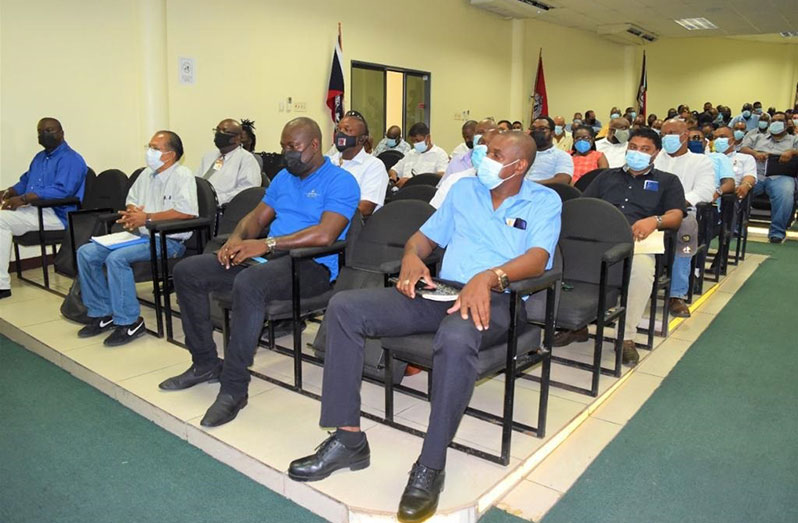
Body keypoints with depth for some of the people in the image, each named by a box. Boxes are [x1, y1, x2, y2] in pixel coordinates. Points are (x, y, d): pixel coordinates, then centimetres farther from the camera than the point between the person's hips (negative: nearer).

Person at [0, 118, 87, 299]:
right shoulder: (40, 157, 22)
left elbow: (61, 190, -22)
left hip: (55, 215, -9)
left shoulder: (70, 159, -8)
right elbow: (25, 181, 27)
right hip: (33, 209, 9)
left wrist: (23, 199, -26)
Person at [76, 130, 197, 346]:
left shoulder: (182, 176, -9)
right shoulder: (146, 174, 18)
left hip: (168, 240, -9)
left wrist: (147, 218, -17)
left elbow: (187, 211, -22)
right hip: (139, 236, 9)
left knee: (116, 258, -29)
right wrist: (131, 213, 4)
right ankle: (102, 313, 9)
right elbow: (131, 200, 30)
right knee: (86, 253, 0)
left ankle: (129, 322, -15)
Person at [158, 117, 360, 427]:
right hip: (267, 257, 9)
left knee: (248, 283, -39)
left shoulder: (340, 182, -5)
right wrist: (237, 239, -2)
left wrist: (266, 244, -20)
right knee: (186, 272, -1)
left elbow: (324, 235, -20)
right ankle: (205, 364, 9)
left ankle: (234, 388, -26)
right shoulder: (284, 178, 22)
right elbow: (257, 217, 21)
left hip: (311, 266, -8)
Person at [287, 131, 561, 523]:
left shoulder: (544, 201, 6)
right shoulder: (464, 188, 20)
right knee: (344, 307, -14)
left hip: (496, 300, -5)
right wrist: (411, 258, -4)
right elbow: (423, 237, 21)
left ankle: (430, 467, -26)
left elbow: (537, 258, -12)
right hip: (440, 293, 5)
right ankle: (348, 437, -13)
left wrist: (489, 277, -31)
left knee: (456, 339, -43)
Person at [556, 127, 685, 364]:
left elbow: (676, 216, 9)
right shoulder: (607, 176, 30)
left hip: (636, 243, -2)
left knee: (641, 269, -39)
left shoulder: (668, 181, 24)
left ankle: (627, 337, -23)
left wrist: (654, 220, -15)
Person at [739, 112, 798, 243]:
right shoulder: (758, 137, 30)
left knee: (786, 192, -37)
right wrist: (755, 153, -5)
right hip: (756, 174, 1)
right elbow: (742, 148, 14)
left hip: (780, 176, -1)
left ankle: (777, 232, -28)